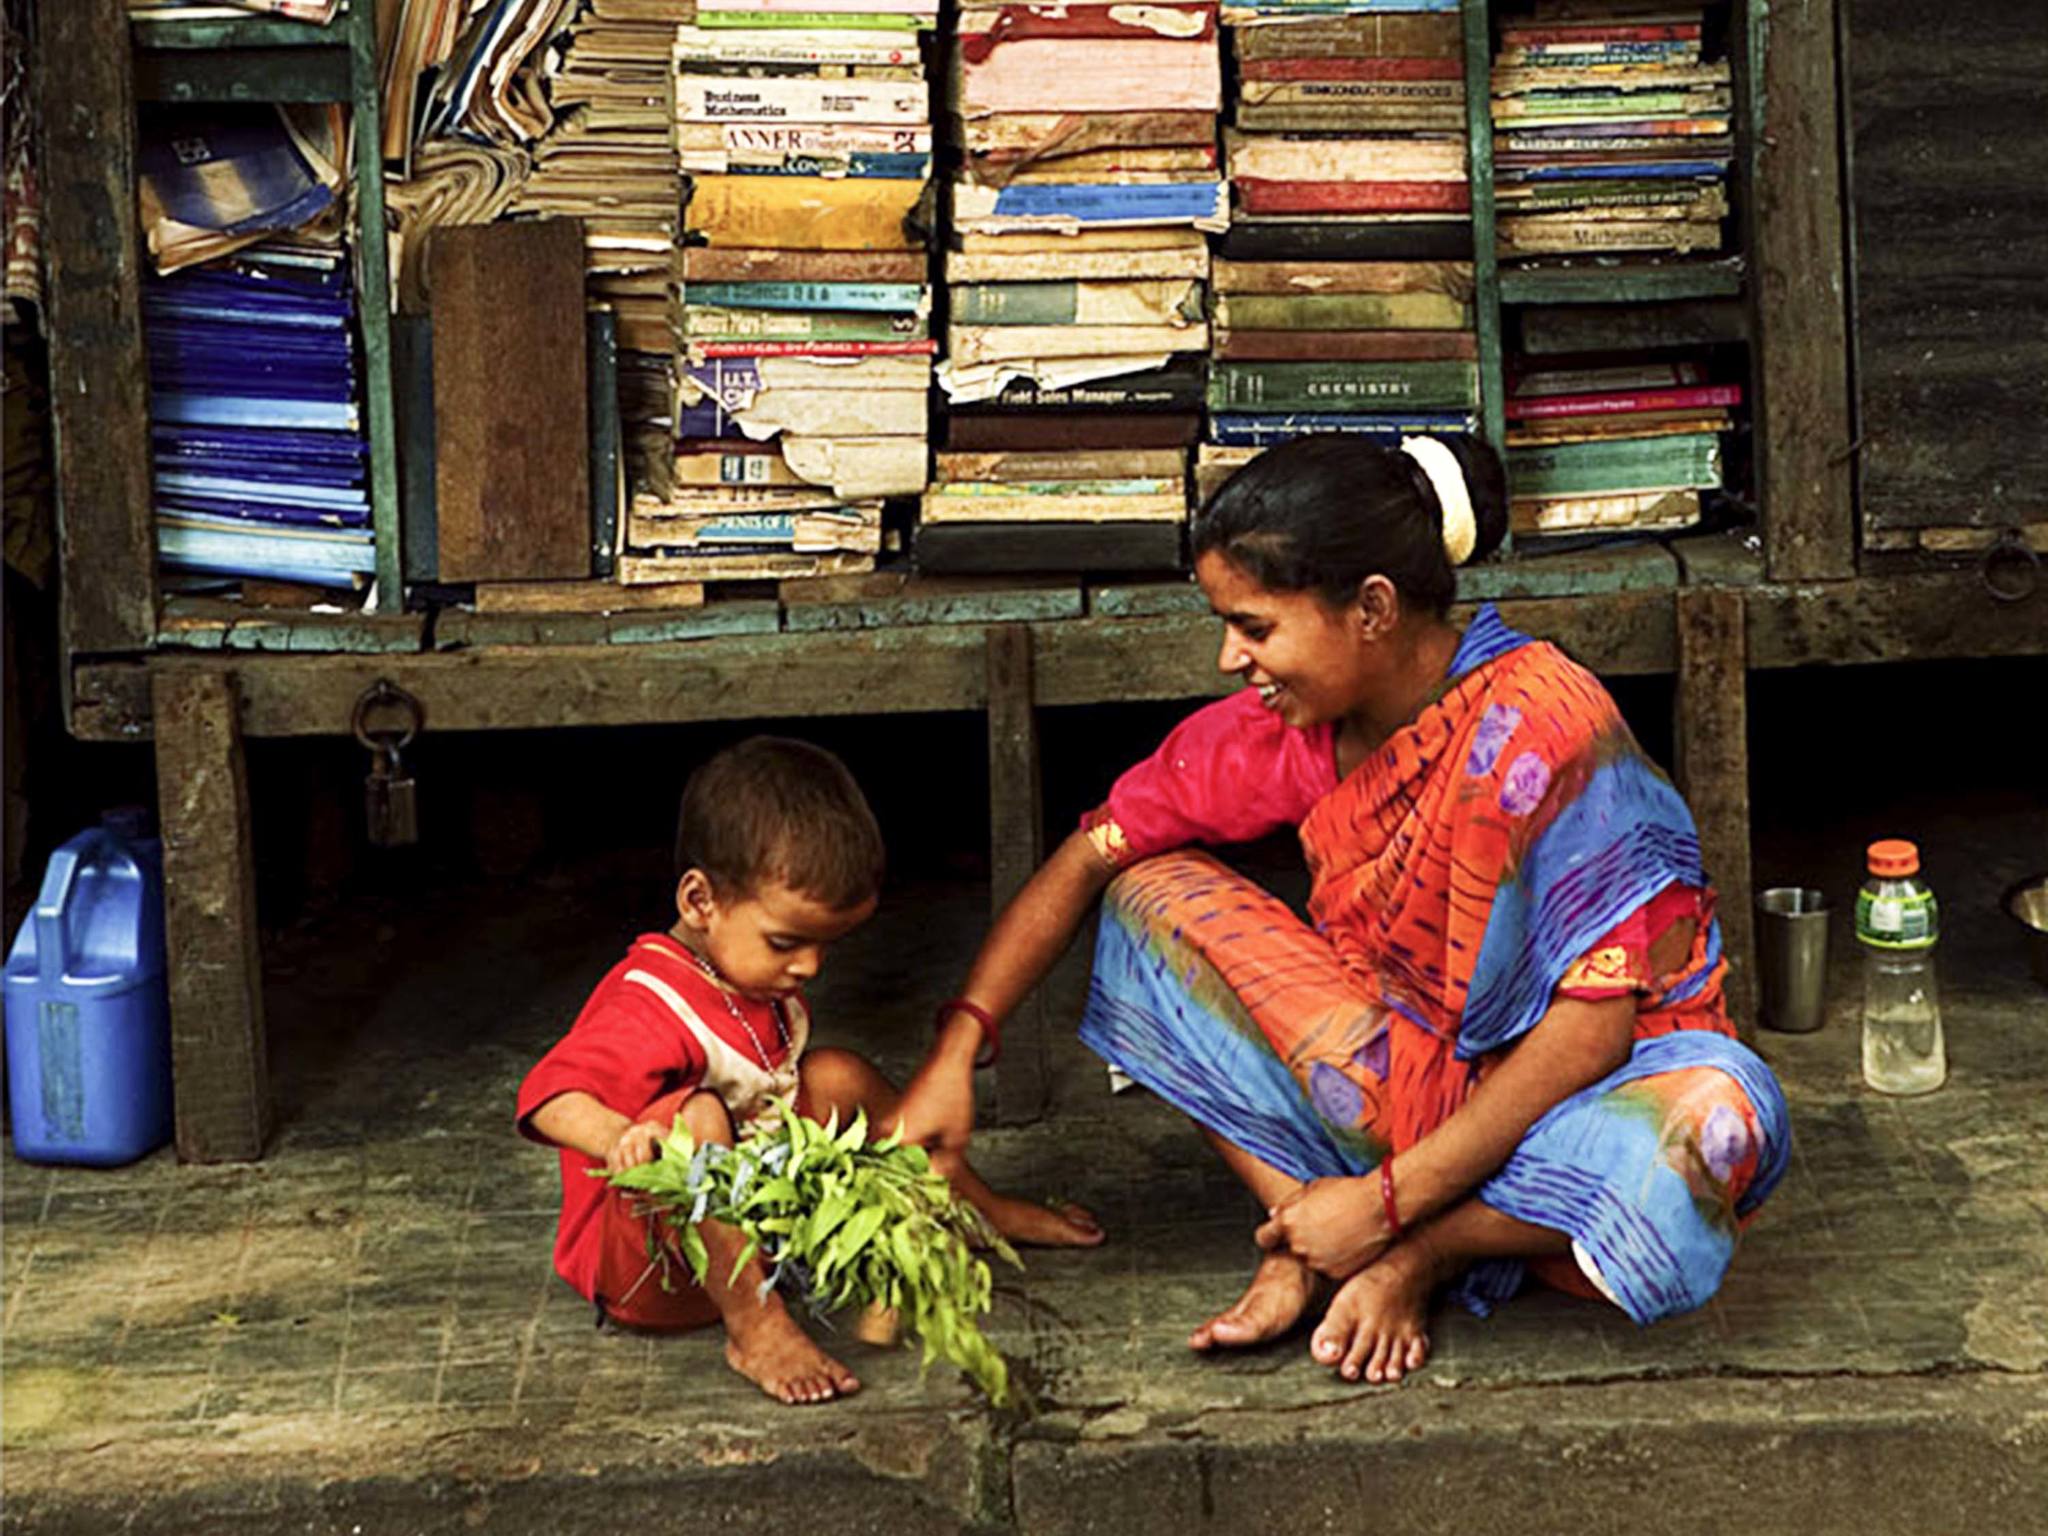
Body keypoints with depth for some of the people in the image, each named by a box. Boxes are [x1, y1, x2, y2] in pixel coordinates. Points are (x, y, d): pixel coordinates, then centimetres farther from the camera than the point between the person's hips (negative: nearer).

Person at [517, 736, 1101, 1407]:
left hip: (749, 1220, 10)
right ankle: (755, 1327, -36)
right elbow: (549, 1097, -39)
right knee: (695, 1115, -37)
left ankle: (983, 1210, 27)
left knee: (838, 1077, 10)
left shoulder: (766, 987, 5)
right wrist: (621, 1136, -58)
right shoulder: (649, 1008, -27)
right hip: (646, 1269, -10)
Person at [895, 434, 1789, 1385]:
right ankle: (1310, 1247, -16)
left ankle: (1415, 1257, -16)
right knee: (1154, 900, -7)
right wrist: (955, 1049, -11)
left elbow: (1593, 1026, -27)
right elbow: (1089, 860, 1)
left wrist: (1385, 1201, -26)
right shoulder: (1287, 729, -7)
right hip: (1407, 1077, 5)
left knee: (1720, 1112, -40)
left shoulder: (1540, 723, -25)